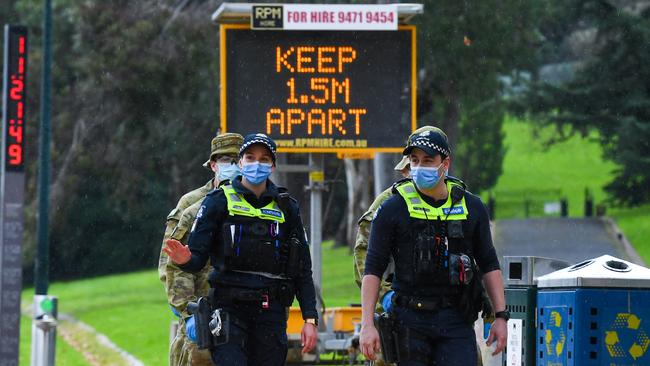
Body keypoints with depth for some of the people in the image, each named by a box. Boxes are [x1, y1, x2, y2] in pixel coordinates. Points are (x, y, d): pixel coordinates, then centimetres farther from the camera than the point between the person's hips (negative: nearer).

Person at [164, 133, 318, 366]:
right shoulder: (219, 201, 4)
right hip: (230, 309, -3)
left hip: (272, 312, 3)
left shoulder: (286, 208, 13)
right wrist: (185, 260, -26)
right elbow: (198, 257, -1)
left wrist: (310, 319, 4)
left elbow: (303, 270, 13)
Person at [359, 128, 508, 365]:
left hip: (456, 320, 1)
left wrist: (501, 316, 7)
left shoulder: (472, 208, 8)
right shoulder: (392, 210, 0)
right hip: (411, 320, -1)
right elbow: (373, 270, 0)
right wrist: (367, 325, -8)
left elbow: (489, 265, 15)